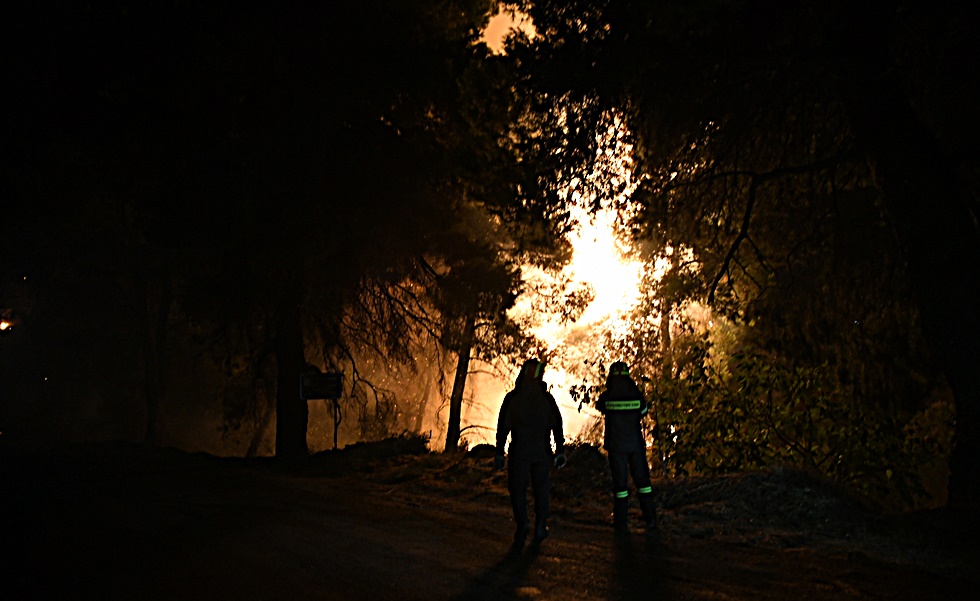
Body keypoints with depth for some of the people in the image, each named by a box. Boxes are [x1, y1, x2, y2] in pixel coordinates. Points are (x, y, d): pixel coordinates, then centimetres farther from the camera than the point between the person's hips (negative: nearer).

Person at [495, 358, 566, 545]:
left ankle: (522, 522, -10)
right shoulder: (547, 398, 0)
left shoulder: (511, 397, -4)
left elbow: (502, 427, -4)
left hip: (519, 452, -2)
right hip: (542, 452, 2)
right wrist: (560, 452, 4)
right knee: (541, 489, 14)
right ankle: (540, 528, 14)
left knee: (517, 488, 7)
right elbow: (557, 425, -1)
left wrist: (499, 453, 1)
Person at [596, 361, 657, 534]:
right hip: (636, 445, 1)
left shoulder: (606, 397, -10)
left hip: (616, 446, -1)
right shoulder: (637, 395, -6)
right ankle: (650, 520, 17)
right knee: (642, 480, 13)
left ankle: (621, 525, 9)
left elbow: (599, 405, 12)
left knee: (620, 482, 6)